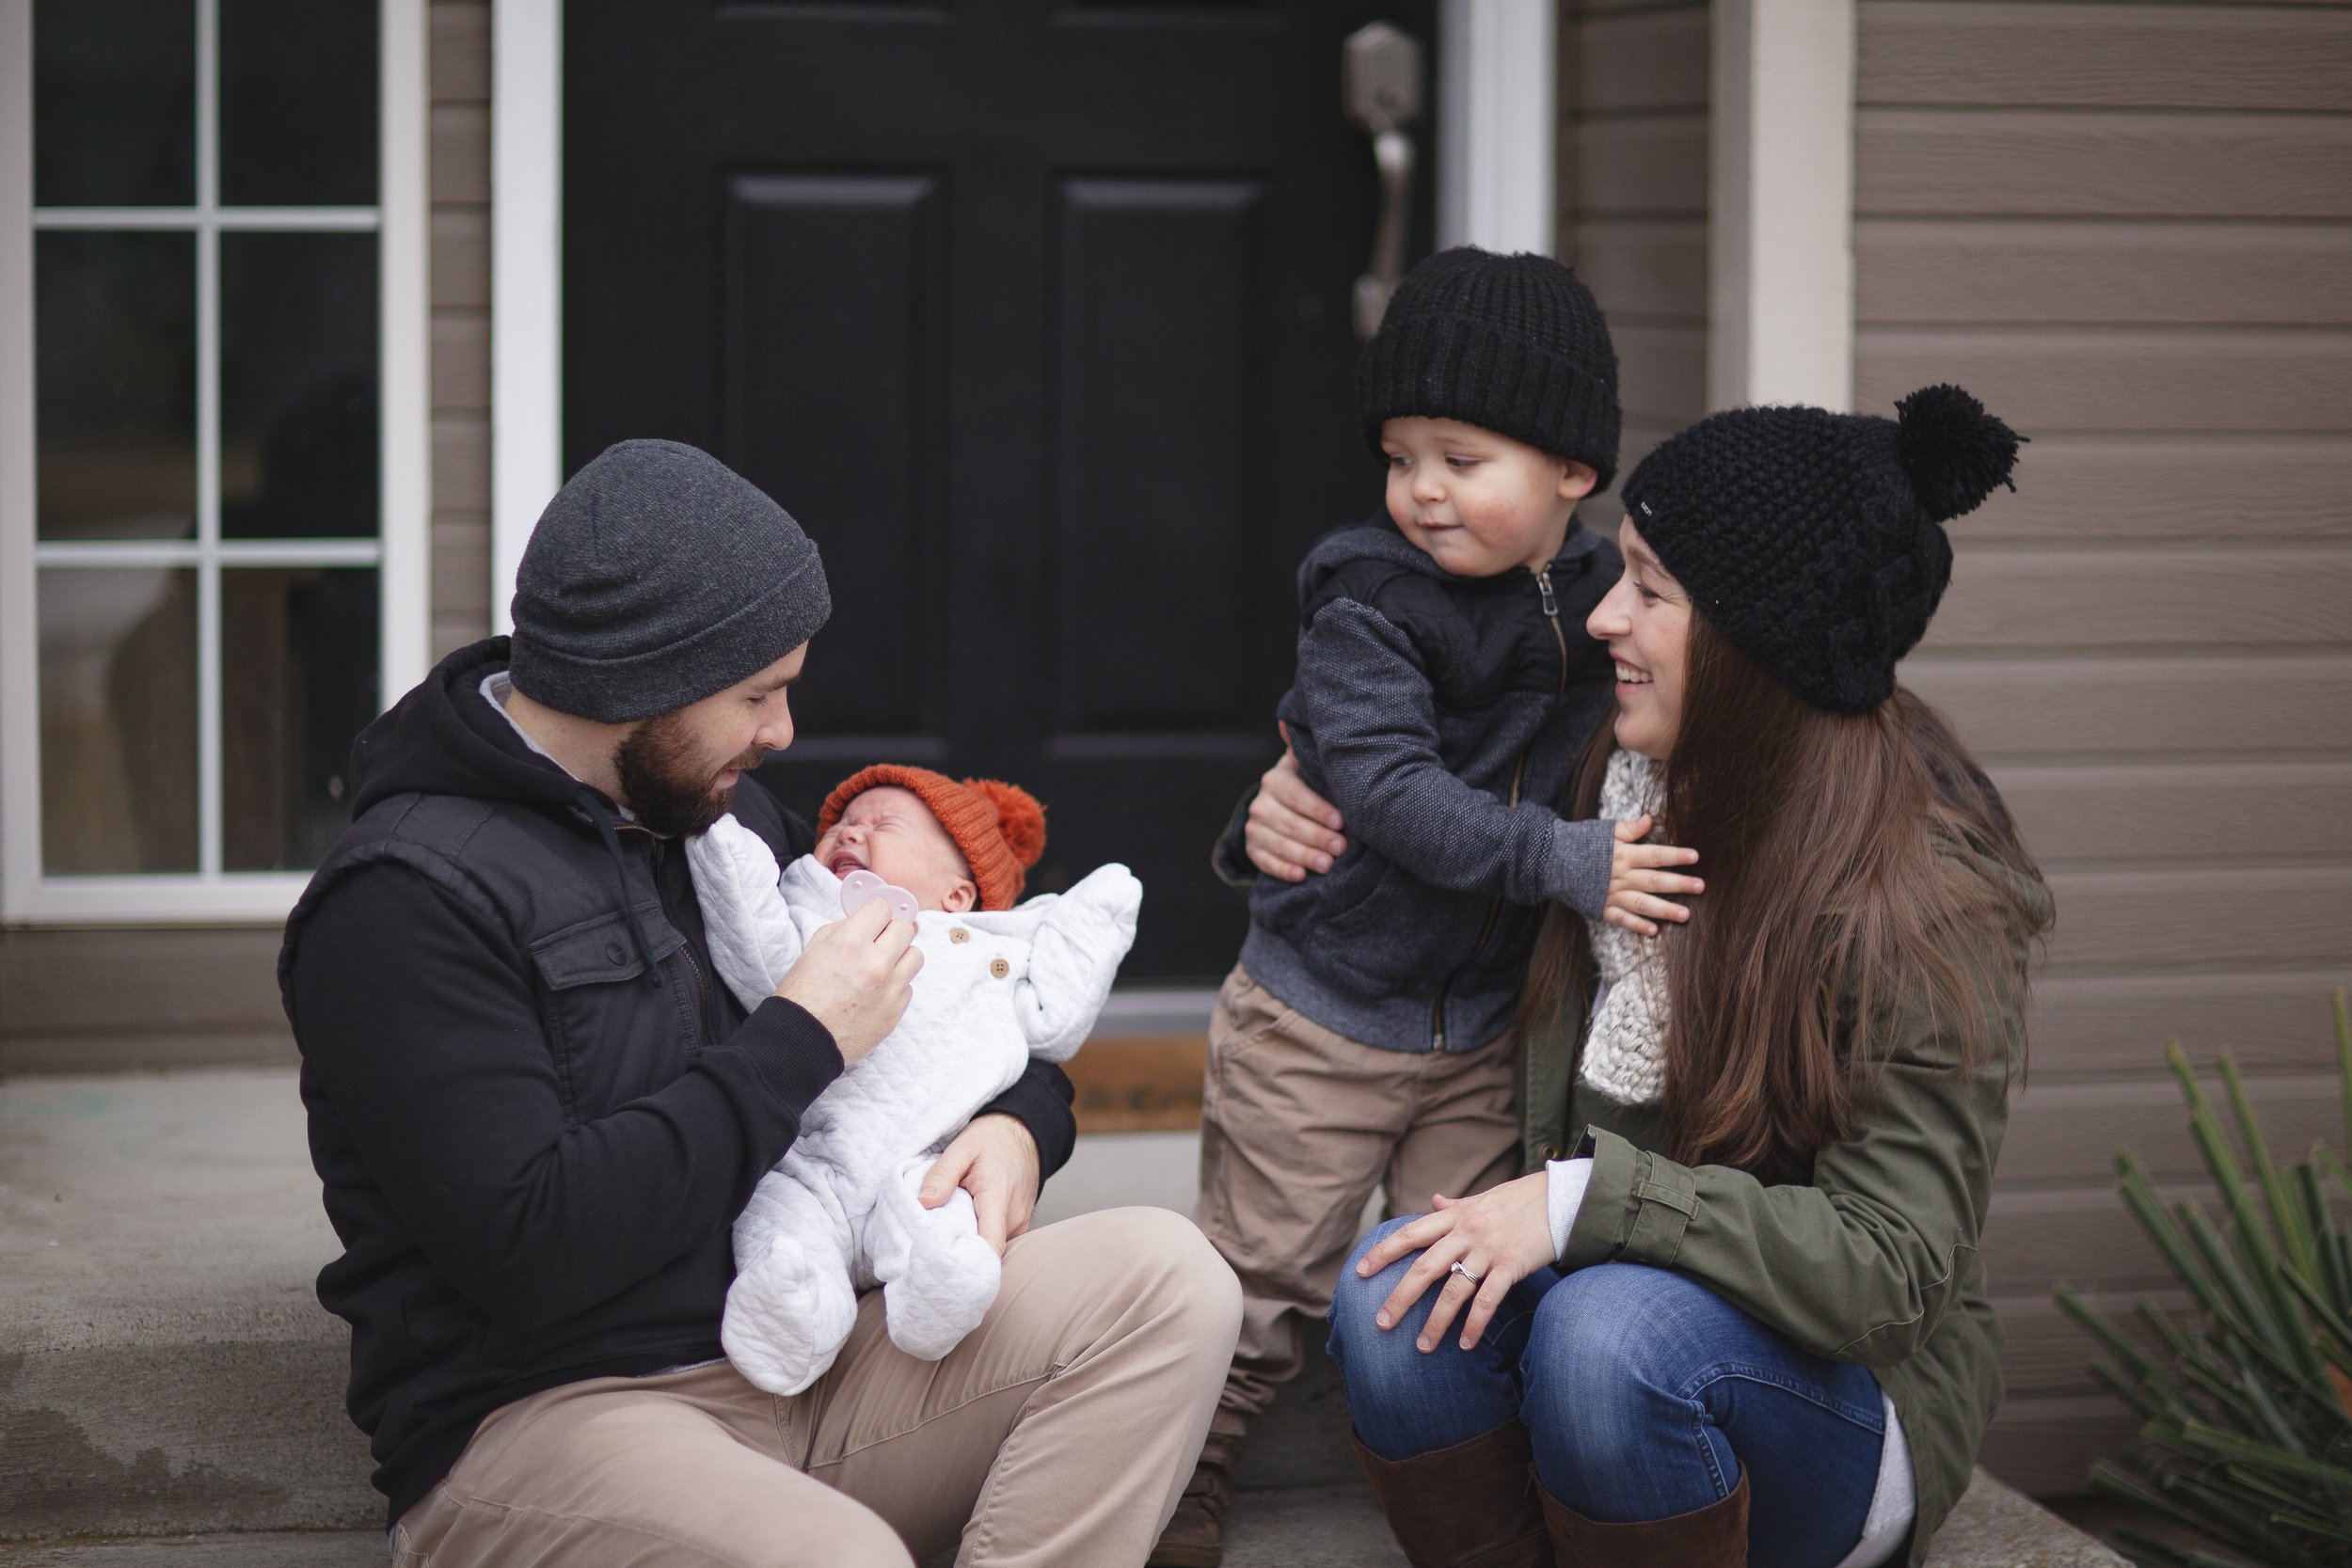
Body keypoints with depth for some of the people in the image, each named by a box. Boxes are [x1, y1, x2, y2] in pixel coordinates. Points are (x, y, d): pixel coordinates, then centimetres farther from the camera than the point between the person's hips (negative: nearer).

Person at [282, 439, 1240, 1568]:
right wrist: (798, 1046, -13)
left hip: (797, 1367, 8)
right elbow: (526, 1247, -21)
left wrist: (1017, 1124, 4)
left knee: (1166, 1275, -12)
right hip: (537, 1421, -8)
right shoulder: (406, 901, -10)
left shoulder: (727, 818, 16)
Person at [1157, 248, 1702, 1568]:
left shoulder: (1602, 597, 0)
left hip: (1486, 1029, 4)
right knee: (1263, 1285, 4)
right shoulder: (1369, 601, -15)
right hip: (1323, 1016, -4)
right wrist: (1562, 860, -31)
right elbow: (1391, 789, -26)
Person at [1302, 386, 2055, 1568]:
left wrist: (1588, 1199, -30)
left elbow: (1884, 1264, -23)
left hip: (1841, 1396, -5)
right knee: (1394, 1303, -26)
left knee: (1613, 1333, -37)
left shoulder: (1928, 904, -18)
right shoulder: (1630, 774, 2)